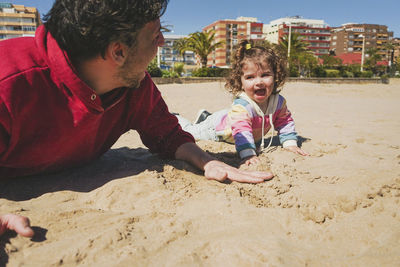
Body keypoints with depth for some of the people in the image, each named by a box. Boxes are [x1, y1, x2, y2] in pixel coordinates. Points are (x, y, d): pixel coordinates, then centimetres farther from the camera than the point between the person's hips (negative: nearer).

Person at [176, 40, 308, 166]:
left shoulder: (278, 101, -24)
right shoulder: (241, 106, -46)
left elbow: (285, 122, -11)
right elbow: (241, 132, -53)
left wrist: (290, 144, -21)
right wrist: (248, 154, -63)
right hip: (217, 126, -6)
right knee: (188, 131, 12)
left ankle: (206, 117, 54)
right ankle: (176, 119, 40)